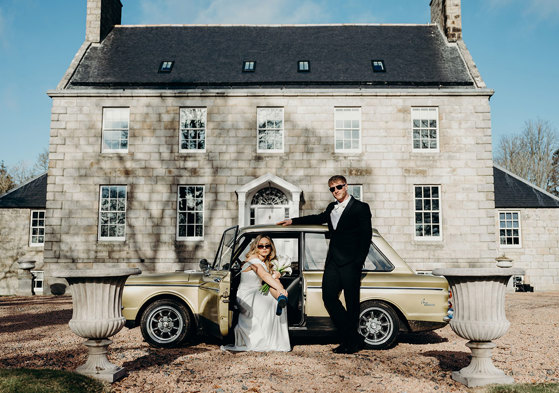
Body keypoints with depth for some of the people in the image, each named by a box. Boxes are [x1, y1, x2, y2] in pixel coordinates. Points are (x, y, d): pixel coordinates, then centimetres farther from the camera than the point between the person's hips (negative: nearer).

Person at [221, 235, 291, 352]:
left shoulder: (266, 262, 13)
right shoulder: (253, 260, -13)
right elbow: (264, 276, -26)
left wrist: (276, 275, -14)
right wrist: (280, 289, -37)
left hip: (257, 294, 8)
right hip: (246, 297, -8)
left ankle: (281, 299, -32)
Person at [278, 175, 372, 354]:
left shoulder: (360, 208, 0)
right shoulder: (332, 208, 19)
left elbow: (366, 237, -5)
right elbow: (318, 218, 39)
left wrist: (358, 263, -13)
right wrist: (292, 221, 39)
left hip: (350, 262, -6)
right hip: (333, 261, 6)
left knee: (352, 302, -3)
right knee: (329, 297, -1)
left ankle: (354, 341, 12)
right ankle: (349, 339, 10)